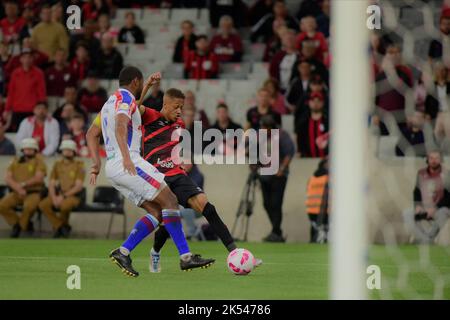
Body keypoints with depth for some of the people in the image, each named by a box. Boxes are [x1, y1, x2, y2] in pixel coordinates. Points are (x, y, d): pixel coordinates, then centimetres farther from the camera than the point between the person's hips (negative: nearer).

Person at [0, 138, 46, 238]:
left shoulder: (38, 161, 3)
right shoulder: (16, 161, 14)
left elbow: (38, 178, -10)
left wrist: (23, 184, -15)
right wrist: (18, 188, -14)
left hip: (33, 193, -4)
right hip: (16, 193, 4)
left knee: (29, 206, -37)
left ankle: (22, 225, -9)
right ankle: (16, 223, 1)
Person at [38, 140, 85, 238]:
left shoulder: (79, 165, 0)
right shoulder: (57, 165, 12)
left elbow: (78, 187, -8)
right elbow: (51, 184, 8)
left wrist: (63, 196, -17)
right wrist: (54, 198, -11)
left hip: (72, 196, -4)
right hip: (58, 194, 4)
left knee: (65, 205, -39)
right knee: (43, 205, -25)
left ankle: (58, 226, -8)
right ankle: (61, 226, -12)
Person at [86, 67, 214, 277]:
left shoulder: (110, 102, 25)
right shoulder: (126, 98, -5)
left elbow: (92, 134, 29)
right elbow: (120, 126, -24)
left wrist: (97, 164, 22)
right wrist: (126, 157, -36)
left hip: (113, 168, 10)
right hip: (128, 163, -10)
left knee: (156, 211, 4)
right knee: (169, 200, -11)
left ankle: (123, 252, -7)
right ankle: (185, 257, -16)